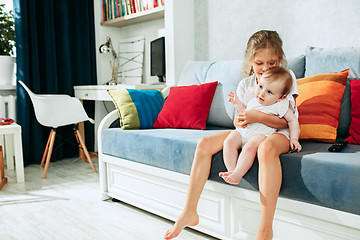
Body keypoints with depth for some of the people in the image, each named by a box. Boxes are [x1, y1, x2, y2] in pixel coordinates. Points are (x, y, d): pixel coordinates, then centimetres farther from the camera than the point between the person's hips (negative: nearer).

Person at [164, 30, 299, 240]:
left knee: (266, 147, -44)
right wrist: (240, 120, -13)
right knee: (205, 144, -14)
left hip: (277, 133, -5)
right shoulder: (247, 83, 9)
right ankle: (190, 213, -11)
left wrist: (258, 117, -30)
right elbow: (241, 117, 13)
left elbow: (287, 121, -14)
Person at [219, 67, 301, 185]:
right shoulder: (252, 97, 9)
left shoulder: (280, 106, -5)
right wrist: (237, 103, 11)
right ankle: (231, 170, -17)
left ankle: (238, 174, -29)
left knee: (250, 146, -33)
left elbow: (292, 121, 4)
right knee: (229, 142, -19)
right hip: (243, 130, 6)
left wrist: (294, 139, -4)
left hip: (262, 134, -5)